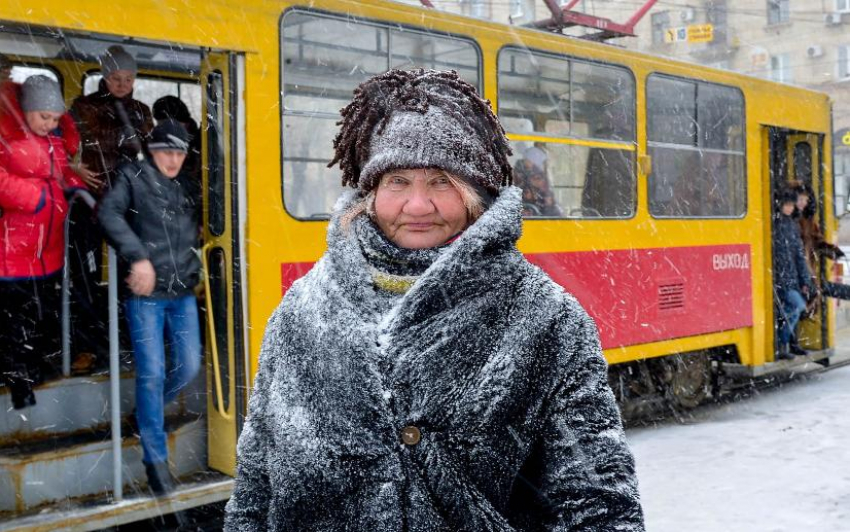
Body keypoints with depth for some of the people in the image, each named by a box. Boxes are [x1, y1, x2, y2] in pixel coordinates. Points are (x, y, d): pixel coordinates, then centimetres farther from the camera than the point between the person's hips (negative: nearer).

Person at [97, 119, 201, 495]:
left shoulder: (187, 185, 14)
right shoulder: (133, 177, -2)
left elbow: (197, 231, 21)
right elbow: (109, 213, -18)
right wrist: (138, 257, -27)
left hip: (183, 293, 5)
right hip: (145, 294, -5)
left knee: (188, 366, 5)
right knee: (152, 373, -6)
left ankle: (148, 411, 34)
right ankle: (155, 458, 6)